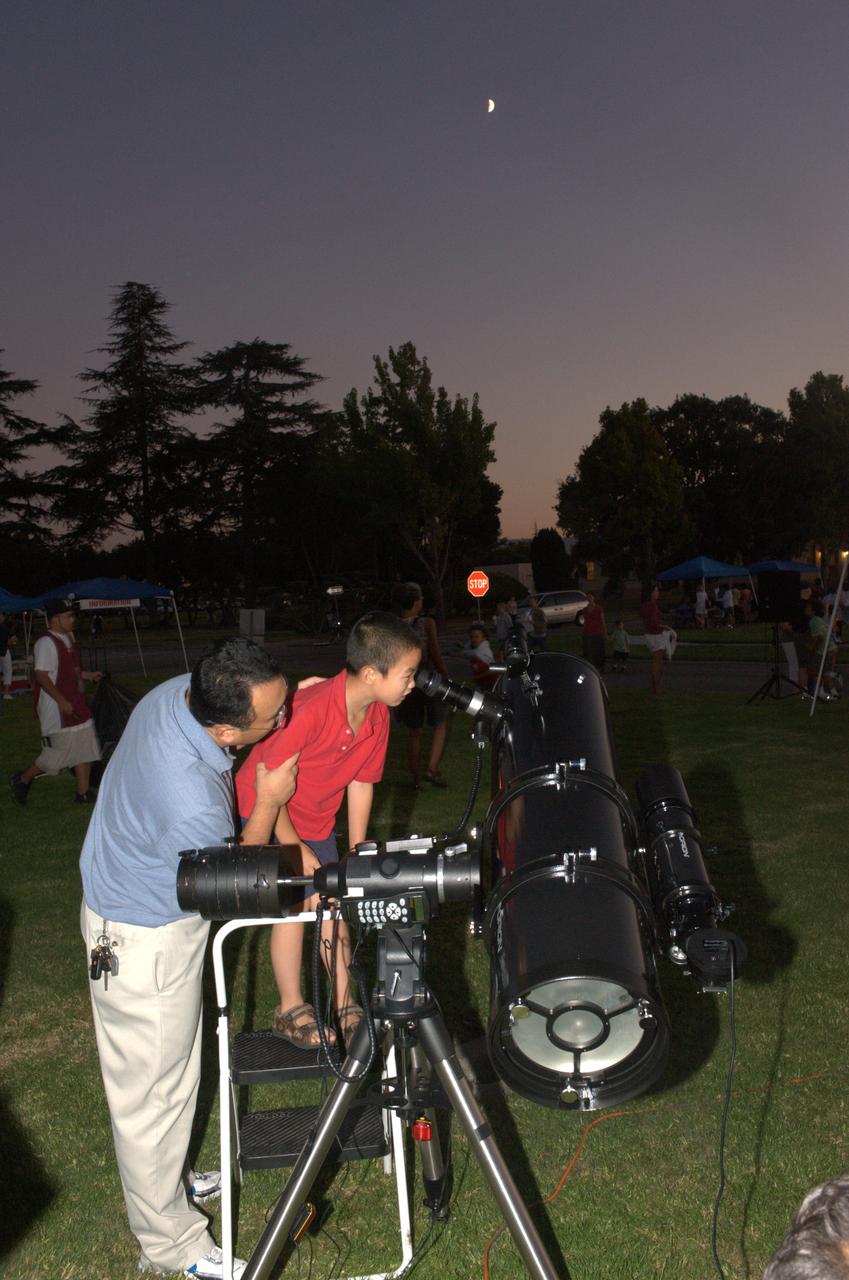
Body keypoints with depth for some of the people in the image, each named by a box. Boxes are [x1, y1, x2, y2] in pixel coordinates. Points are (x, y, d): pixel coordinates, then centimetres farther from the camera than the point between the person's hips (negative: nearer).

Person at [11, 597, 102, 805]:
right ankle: (23, 779, 19)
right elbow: (41, 675, -22)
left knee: (85, 749, 9)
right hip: (57, 710, -9)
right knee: (58, 752, -3)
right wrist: (62, 701, -23)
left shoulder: (67, 639, 13)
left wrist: (87, 675, 12)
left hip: (75, 706, 9)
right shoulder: (46, 643, -17)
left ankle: (83, 793, 17)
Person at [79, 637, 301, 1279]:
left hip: (141, 905, 9)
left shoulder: (179, 691, -17)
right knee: (151, 1089, 10)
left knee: (172, 1066, 26)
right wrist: (268, 803, -16)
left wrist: (286, 697, -5)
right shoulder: (191, 803, -40)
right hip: (145, 939, -9)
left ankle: (168, 1176, 49)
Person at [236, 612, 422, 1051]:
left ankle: (345, 1006, 19)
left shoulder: (378, 717, -12)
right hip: (268, 812, -6)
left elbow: (361, 783, -1)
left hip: (317, 818, 6)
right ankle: (290, 1010, 10)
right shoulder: (311, 710, -35)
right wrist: (296, 851, -23)